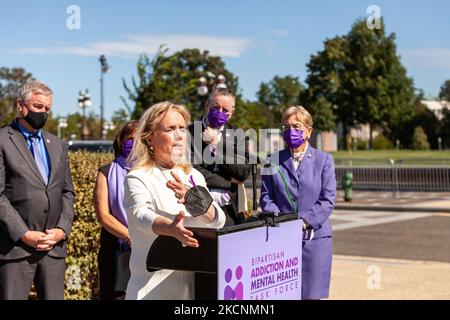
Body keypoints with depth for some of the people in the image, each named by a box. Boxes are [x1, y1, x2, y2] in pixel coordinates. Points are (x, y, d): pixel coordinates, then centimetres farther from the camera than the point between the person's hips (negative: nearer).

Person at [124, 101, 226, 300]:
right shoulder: (138, 178, -6)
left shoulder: (193, 176, 9)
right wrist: (171, 228, -47)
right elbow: (142, 215, -26)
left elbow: (218, 220, -5)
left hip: (196, 283, 5)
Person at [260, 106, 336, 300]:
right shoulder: (273, 161, 11)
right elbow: (266, 198, 6)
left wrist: (304, 222, -14)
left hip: (314, 238, -1)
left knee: (311, 294, 2)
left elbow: (328, 200, -2)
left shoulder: (324, 160, 5)